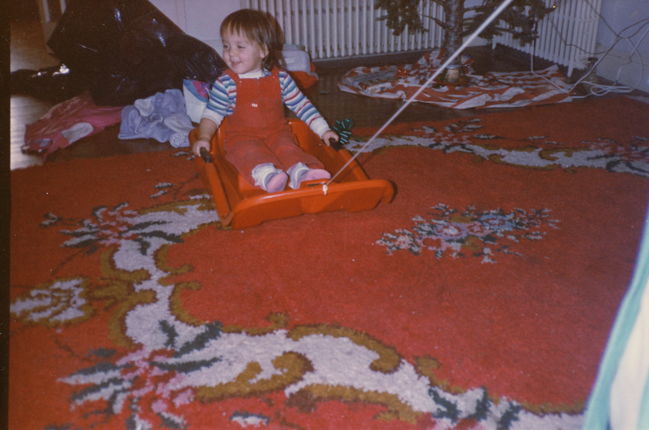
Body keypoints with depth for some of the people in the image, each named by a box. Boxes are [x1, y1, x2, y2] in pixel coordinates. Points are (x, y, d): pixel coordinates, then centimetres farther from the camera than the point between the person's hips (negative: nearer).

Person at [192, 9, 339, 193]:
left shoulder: (280, 78, 2)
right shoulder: (225, 83, -2)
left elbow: (301, 105, 6)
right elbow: (212, 113, 1)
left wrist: (323, 130, 2)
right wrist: (204, 137, -15)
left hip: (276, 132, 2)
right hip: (241, 137, -2)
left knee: (286, 147, -28)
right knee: (249, 151, -33)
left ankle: (301, 173, -50)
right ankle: (266, 174, -57)